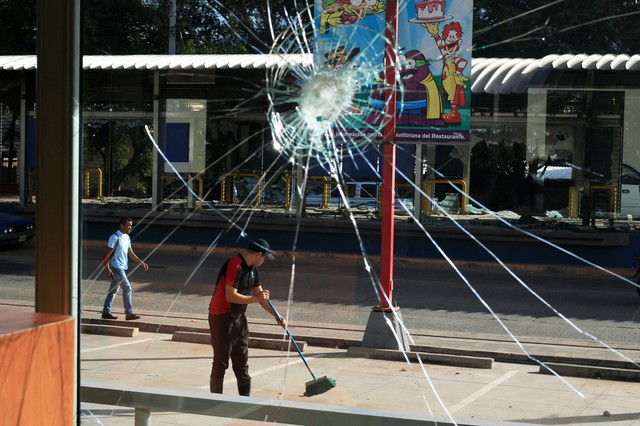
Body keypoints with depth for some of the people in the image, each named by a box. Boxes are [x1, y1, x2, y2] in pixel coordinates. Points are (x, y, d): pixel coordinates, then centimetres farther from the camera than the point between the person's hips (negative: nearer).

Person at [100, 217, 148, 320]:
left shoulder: (127, 237, 12)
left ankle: (106, 312, 16)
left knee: (113, 290, 11)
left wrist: (141, 262, 15)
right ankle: (129, 313, -8)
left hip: (123, 268, 9)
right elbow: (107, 253, -14)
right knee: (127, 287, -11)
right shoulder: (115, 237, -14)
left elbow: (131, 253, 20)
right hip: (116, 267, -9)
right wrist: (108, 269, -19)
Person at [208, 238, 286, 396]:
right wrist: (255, 298, -21)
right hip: (222, 318, -9)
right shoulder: (235, 266, -21)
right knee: (221, 362, -4)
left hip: (239, 318, 9)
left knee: (242, 362, 12)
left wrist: (277, 316, 11)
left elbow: (260, 295, 16)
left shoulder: (252, 269, 9)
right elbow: (231, 296, -26)